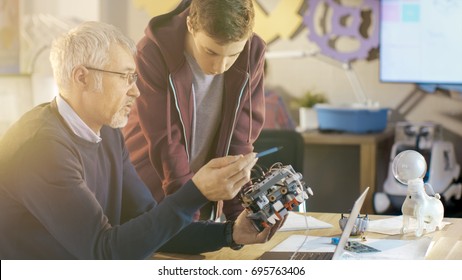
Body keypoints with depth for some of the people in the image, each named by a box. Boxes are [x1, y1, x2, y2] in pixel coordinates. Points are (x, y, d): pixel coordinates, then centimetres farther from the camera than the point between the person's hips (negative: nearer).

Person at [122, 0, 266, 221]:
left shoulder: (252, 54, -14)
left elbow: (240, 140, -10)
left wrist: (239, 214, -17)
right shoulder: (154, 53, -22)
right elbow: (165, 144, -22)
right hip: (147, 188, -2)